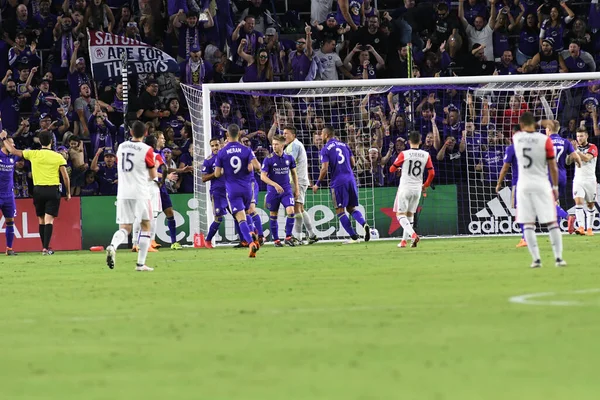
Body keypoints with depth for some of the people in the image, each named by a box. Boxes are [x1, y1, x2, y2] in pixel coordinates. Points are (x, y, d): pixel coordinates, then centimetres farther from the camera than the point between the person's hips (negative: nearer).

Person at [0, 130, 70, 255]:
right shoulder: (58, 157, -1)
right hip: (53, 190, -1)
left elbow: (13, 151, 9)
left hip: (38, 189, 1)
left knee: (41, 220, 13)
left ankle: (45, 247, 16)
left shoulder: (33, 154, 0)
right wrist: (68, 192, 10)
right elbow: (65, 176, -2)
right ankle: (46, 248, -17)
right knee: (49, 220, -6)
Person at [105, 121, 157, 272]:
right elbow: (153, 176, -2)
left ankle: (113, 246, -27)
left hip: (123, 194, 4)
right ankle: (141, 263, 5)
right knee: (146, 226, 11)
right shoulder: (147, 150, -7)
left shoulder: (121, 147, 8)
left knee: (125, 228, 6)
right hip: (140, 194, -3)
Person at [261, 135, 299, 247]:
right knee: (273, 215, 5)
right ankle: (276, 240, 18)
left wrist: (296, 189, 12)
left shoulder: (289, 158, 1)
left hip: (286, 189, 1)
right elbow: (263, 176, -9)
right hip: (273, 191, -1)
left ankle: (288, 237, -3)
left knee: (291, 211, -15)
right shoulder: (269, 159, -8)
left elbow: (294, 173, 14)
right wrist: (275, 185, -21)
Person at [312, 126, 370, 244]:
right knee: (351, 208, 15)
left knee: (340, 211, 3)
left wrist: (318, 184, 0)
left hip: (338, 182, -5)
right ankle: (364, 224, -13)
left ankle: (354, 237, -3)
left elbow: (324, 169, -11)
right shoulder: (344, 145, 13)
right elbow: (353, 164, 15)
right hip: (350, 179, 5)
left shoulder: (325, 149, -4)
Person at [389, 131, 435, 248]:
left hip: (405, 187, -4)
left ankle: (413, 234, -24)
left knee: (400, 214, -2)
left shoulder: (404, 154, -9)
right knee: (410, 214, 17)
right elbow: (432, 173, -2)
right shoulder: (426, 155, -1)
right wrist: (426, 185, 14)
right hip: (417, 188, 4)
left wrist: (398, 168, 25)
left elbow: (392, 169, 1)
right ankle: (404, 240, 17)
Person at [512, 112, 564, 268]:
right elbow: (553, 167, -3)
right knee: (551, 222, 3)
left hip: (523, 186, 1)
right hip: (542, 185, -1)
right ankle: (558, 257, 0)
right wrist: (555, 187, 7)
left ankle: (536, 258, -4)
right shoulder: (545, 140, -8)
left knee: (528, 224, 4)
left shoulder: (516, 138, -1)